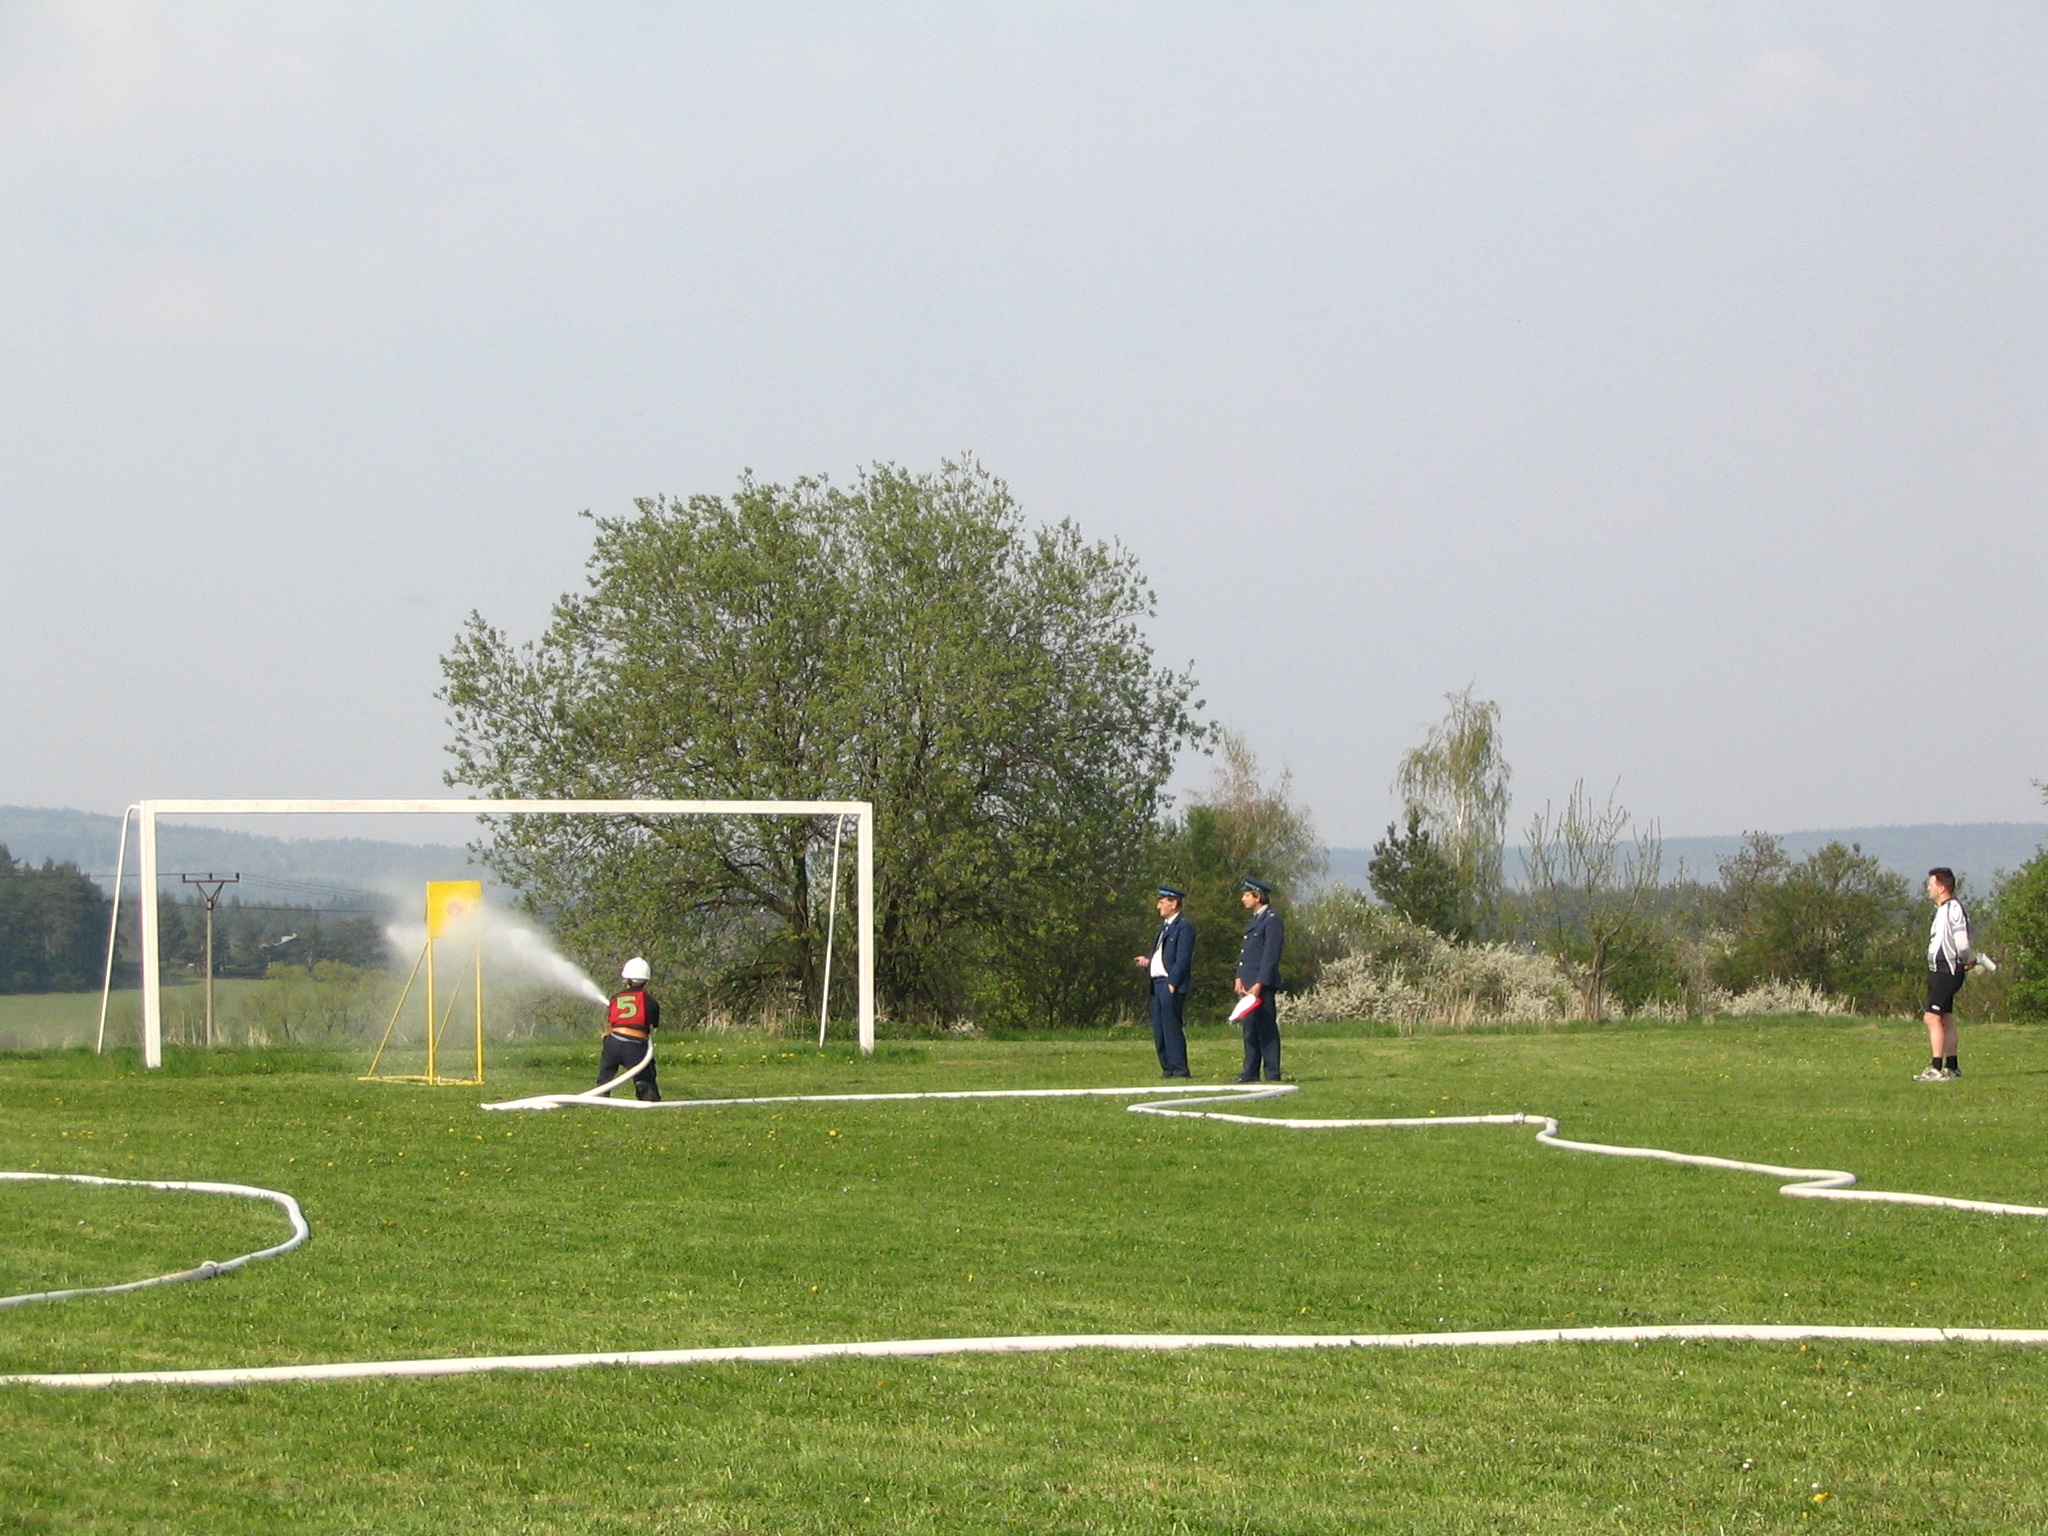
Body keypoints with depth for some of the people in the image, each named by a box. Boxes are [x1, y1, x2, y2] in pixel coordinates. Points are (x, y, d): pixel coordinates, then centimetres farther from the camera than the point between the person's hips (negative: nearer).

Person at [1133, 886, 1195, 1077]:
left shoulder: (1184, 927, -8)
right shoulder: (1164, 926, 20)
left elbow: (1183, 959, -15)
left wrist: (1172, 983, -19)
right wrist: (1147, 962, 5)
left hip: (1171, 985, -9)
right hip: (1157, 983, 9)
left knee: (1172, 1028, -8)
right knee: (1159, 1032, 9)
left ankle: (1179, 1069, -5)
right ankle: (1168, 1069, 13)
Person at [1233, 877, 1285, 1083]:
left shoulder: (1272, 920, -11)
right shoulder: (1254, 920, 19)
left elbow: (1271, 954, -16)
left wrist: (1259, 984, -19)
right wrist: (1239, 978, 10)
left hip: (1263, 984, -9)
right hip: (1248, 984, 9)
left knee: (1266, 1027, -6)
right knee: (1249, 1027, 9)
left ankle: (1272, 1073, -4)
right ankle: (1251, 1072, 13)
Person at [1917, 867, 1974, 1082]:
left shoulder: (1954, 909, -15)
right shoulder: (1942, 910, 17)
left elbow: (1961, 942, -18)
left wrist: (1968, 961, -4)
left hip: (1947, 971, -10)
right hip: (1938, 970, 10)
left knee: (1933, 1017, -14)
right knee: (1946, 1019, 12)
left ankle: (1936, 1068, -17)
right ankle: (1951, 1068, 17)